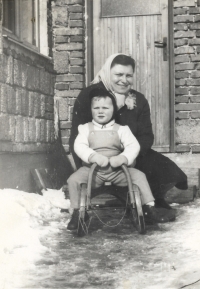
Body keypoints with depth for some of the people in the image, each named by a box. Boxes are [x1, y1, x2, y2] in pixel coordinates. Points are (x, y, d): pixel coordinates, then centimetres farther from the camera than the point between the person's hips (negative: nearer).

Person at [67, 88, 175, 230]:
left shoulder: (121, 129, 5)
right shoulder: (86, 128, 7)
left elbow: (134, 146, -7)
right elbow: (79, 146, -8)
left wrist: (123, 157, -27)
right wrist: (93, 156, -27)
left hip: (117, 169, 0)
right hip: (92, 169, 0)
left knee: (139, 175, -17)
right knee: (73, 180, -22)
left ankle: (150, 208, -6)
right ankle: (77, 212, -4)